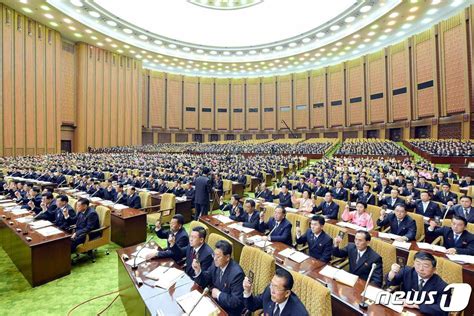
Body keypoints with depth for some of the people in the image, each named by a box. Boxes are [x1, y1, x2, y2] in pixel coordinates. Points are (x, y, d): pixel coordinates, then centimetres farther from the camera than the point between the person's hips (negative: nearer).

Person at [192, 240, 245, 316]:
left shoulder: (236, 273, -28)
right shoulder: (216, 264, -8)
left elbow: (236, 302, -25)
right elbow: (203, 282, 1)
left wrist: (219, 294, -21)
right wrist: (198, 270, -16)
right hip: (215, 302, 6)